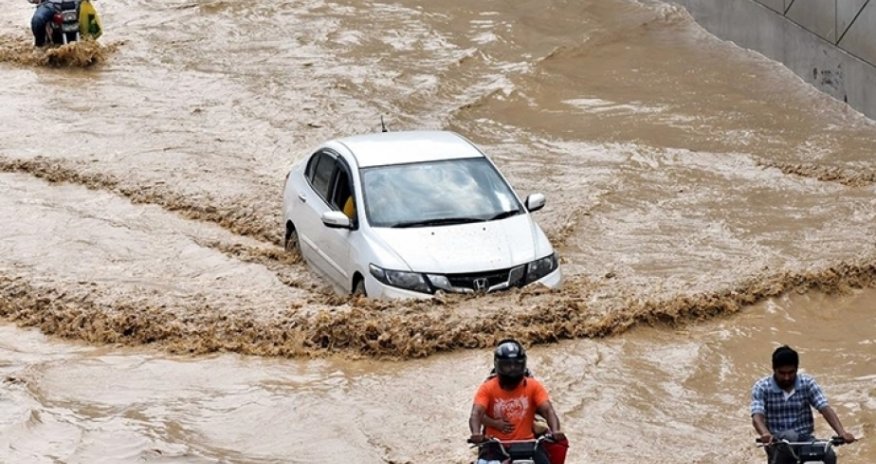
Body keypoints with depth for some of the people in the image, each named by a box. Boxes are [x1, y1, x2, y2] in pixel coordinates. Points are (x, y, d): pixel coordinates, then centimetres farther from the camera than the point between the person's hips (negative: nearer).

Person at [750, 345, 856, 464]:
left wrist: (842, 432, -28)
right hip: (778, 443, -2)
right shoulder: (762, 387, -5)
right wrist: (765, 434, -43)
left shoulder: (807, 383, 1)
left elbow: (825, 408, -11)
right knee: (789, 437, -37)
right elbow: (757, 417, -19)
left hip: (804, 439, 2)